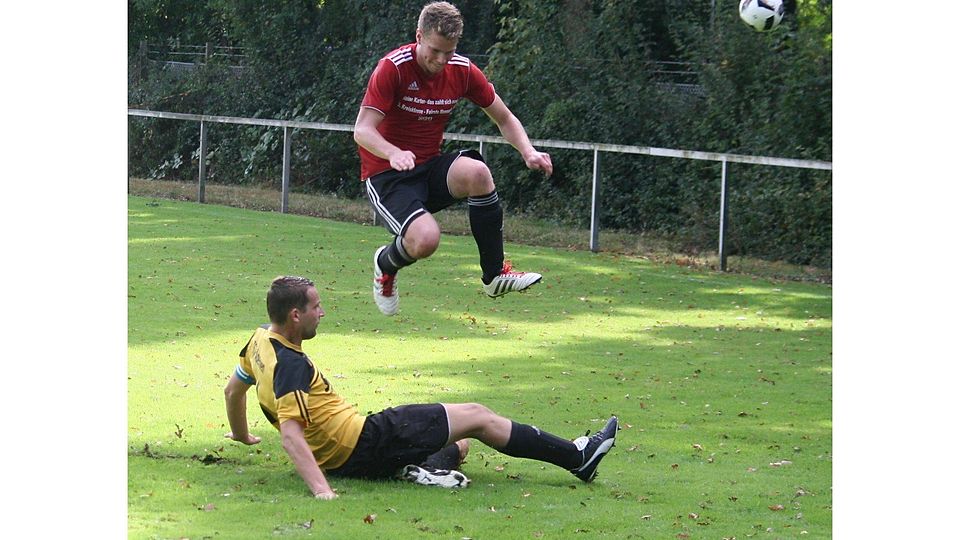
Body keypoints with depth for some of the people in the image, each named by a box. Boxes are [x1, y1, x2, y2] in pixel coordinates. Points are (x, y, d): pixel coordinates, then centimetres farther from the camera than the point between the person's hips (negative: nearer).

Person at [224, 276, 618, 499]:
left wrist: (242, 436, 38)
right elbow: (290, 434, -33)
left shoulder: (261, 340, 4)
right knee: (477, 417, 0)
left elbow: (232, 390, 21)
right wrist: (320, 489, -40)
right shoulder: (291, 366, -24)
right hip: (365, 446, -11)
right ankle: (578, 458, 6)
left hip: (345, 456, 11)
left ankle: (429, 466, -8)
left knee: (460, 444, 24)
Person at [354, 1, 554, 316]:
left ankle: (495, 275, -16)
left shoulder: (462, 71, 0)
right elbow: (362, 130, -21)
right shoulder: (393, 68, -16)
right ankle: (385, 264, 8)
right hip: (386, 176, -4)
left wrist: (529, 153, -11)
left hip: (430, 167, 4)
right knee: (426, 239, -31)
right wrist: (394, 154, -42)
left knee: (477, 172, -30)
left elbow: (504, 119, 9)